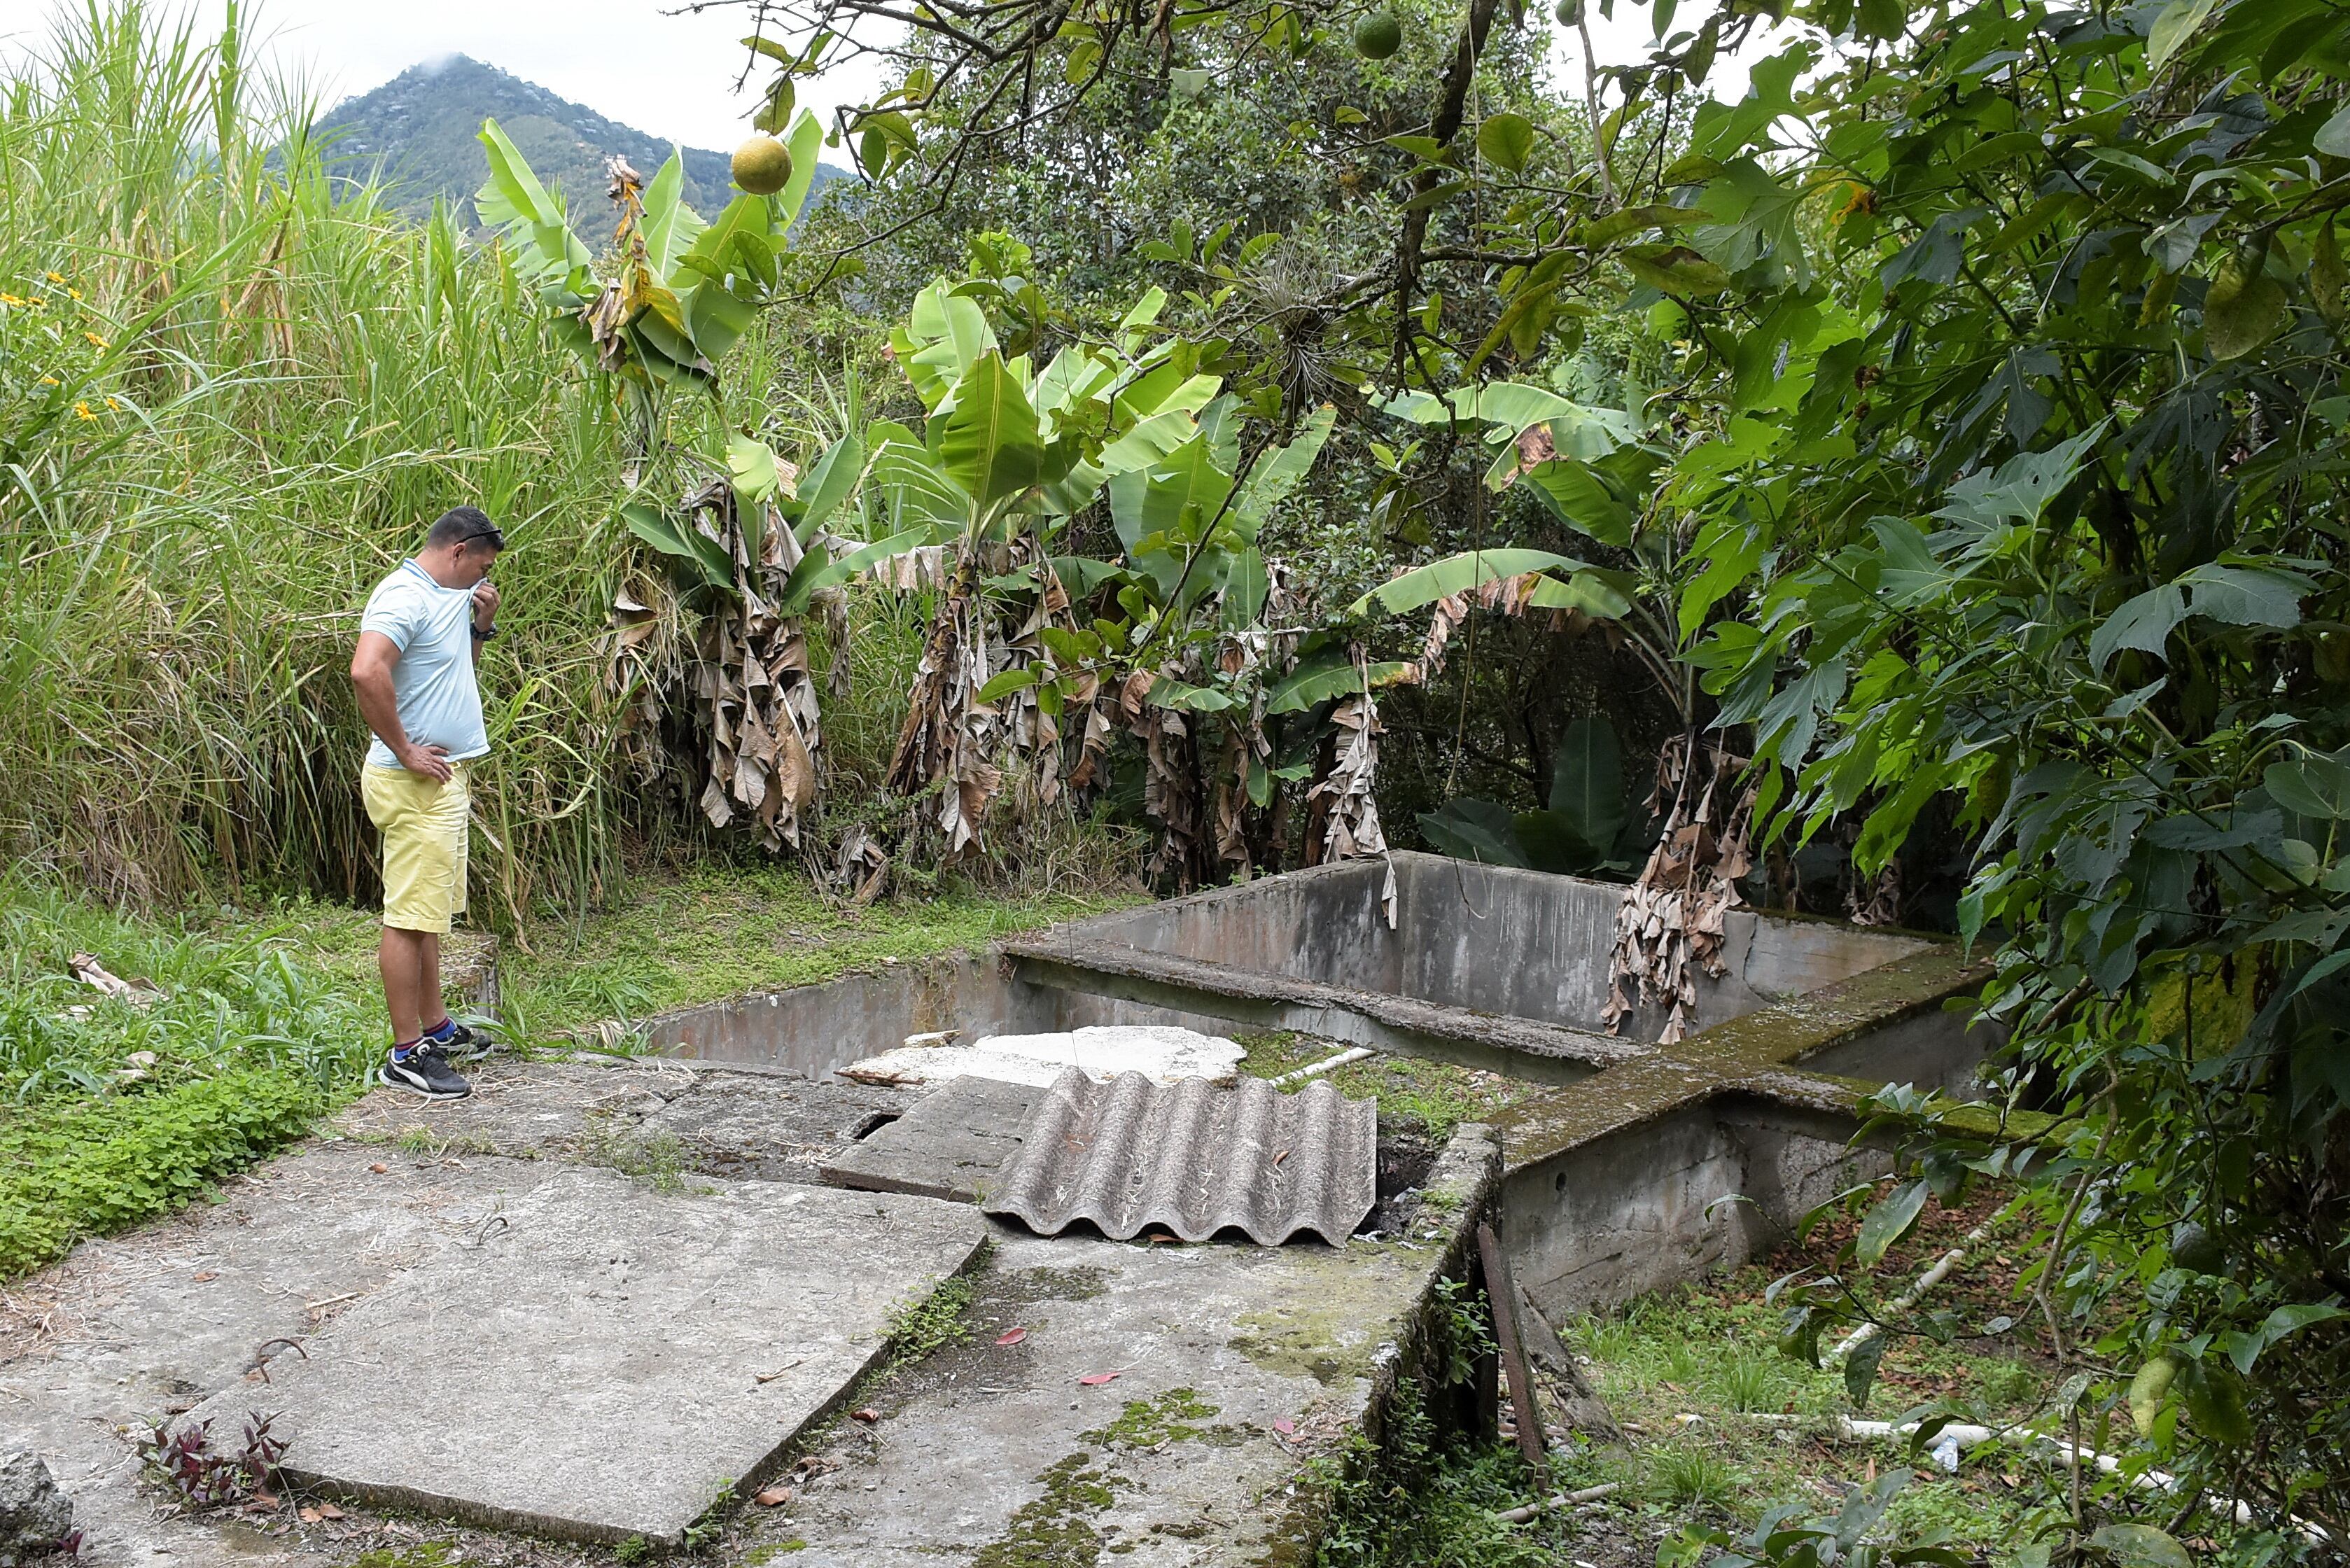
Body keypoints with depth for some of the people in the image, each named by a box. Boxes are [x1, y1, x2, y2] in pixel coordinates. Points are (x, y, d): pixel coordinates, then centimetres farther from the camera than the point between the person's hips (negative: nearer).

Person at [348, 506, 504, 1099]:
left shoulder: (448, 597, 14)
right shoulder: (403, 598, -17)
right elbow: (366, 672, -33)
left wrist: (481, 625, 10)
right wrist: (405, 751, -24)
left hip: (447, 777, 10)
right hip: (415, 783, -10)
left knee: (429, 912, 18)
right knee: (410, 916, -6)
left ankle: (436, 1027, 29)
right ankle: (406, 1053, -2)